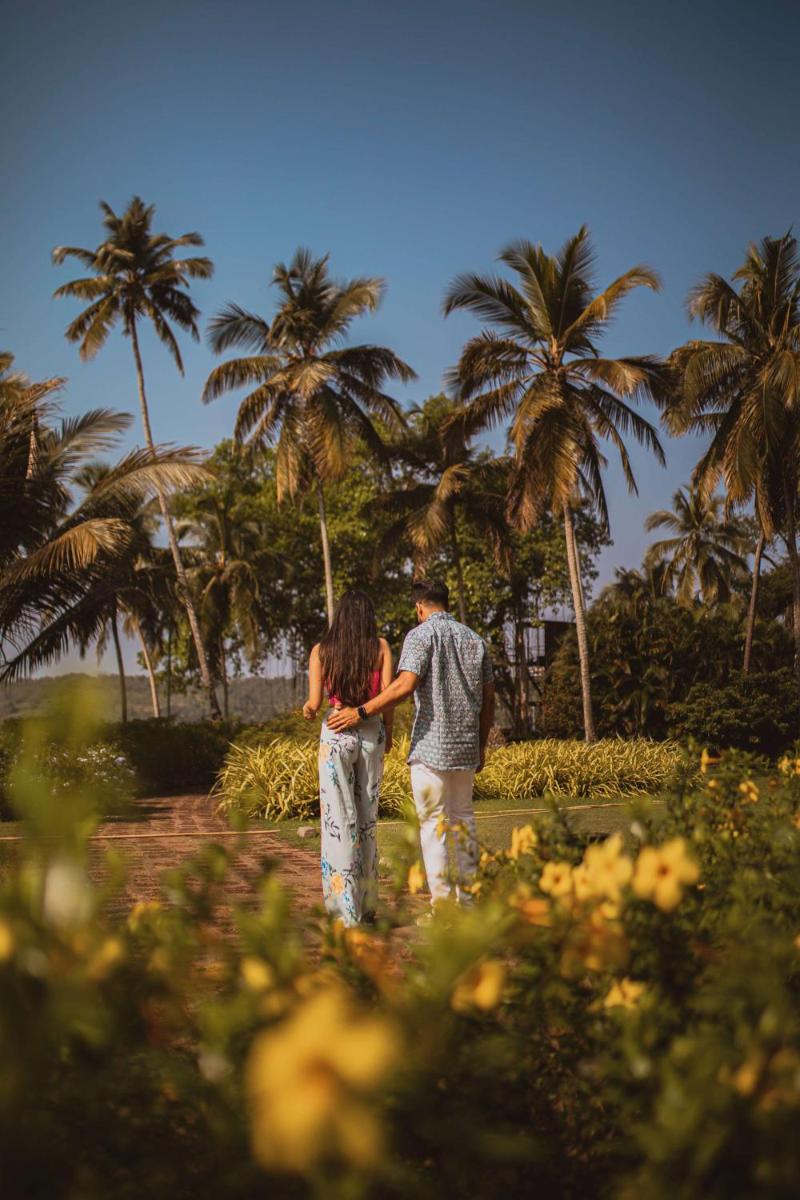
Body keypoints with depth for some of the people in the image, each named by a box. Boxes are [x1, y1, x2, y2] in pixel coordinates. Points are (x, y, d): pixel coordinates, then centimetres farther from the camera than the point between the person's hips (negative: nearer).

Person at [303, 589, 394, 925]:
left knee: (339, 821, 0)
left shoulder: (321, 651, 1)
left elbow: (314, 702, -4)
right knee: (367, 819, 12)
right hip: (371, 734, 2)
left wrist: (307, 710, 19)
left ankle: (346, 909, -2)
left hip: (336, 734, -1)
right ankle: (367, 904, 17)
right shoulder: (381, 646, 2)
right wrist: (388, 733, 10)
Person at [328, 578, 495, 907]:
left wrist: (361, 712, -16)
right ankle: (468, 898, 19)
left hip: (431, 746, -6)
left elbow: (405, 685, -20)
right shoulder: (475, 639, 13)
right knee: (463, 818, 15)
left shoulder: (421, 636, -7)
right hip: (466, 745, 6)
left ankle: (441, 906, -3)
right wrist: (482, 745, 22)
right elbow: (488, 699, 14)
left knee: (433, 822, -2)